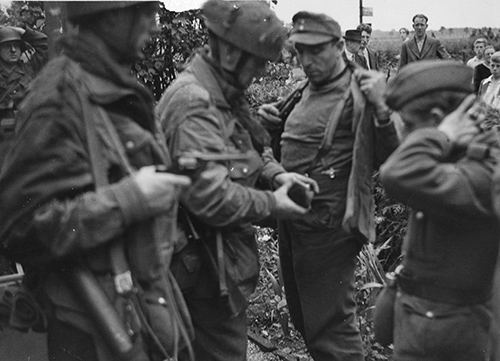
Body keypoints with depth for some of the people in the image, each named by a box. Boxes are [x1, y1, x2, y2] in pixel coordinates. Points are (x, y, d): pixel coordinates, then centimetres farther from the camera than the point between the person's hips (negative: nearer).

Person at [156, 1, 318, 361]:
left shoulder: (225, 92, 6)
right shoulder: (194, 104, -26)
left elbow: (250, 145, 20)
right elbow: (209, 197, -31)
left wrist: (275, 173, 0)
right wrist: (272, 204, -17)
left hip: (225, 251, 10)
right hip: (208, 263, -10)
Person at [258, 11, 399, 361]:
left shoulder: (360, 91, -13)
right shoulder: (310, 89, 10)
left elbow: (389, 162, -18)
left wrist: (382, 108, -32)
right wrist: (271, 118, 7)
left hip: (328, 224, -8)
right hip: (292, 218, 9)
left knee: (330, 326, 3)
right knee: (302, 315, 22)